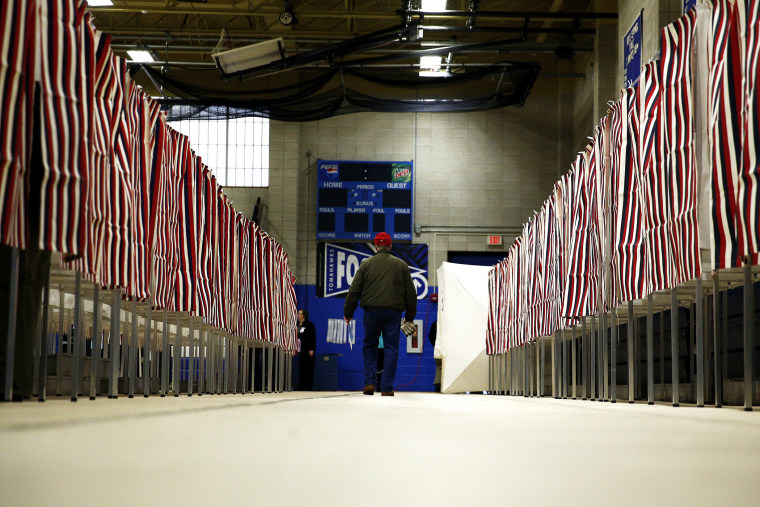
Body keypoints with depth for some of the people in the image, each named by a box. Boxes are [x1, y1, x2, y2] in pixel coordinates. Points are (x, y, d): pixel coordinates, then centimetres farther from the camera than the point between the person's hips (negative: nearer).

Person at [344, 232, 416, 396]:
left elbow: (354, 290, 3)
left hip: (372, 310, 0)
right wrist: (410, 316, 16)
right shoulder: (401, 265, 8)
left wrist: (348, 312, 11)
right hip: (394, 311, 0)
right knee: (391, 349, 3)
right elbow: (411, 292, 10)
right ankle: (387, 388, -1)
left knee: (370, 346, 15)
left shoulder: (366, 264, 5)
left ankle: (369, 383, 4)